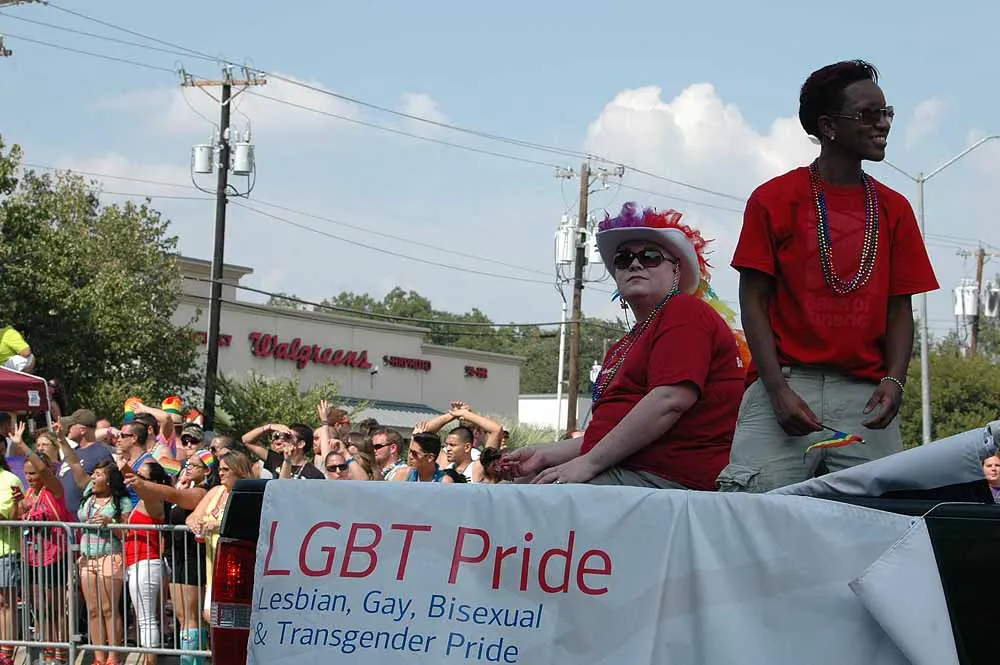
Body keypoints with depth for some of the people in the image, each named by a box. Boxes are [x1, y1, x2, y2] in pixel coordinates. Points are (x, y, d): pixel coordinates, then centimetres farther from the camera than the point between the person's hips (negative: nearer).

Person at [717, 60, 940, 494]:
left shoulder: (894, 210, 16)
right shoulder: (773, 199, 6)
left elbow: (899, 310, 13)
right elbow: (754, 301, 2)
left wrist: (894, 381, -6)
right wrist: (778, 389, -10)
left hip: (866, 397, 3)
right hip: (785, 383, -3)